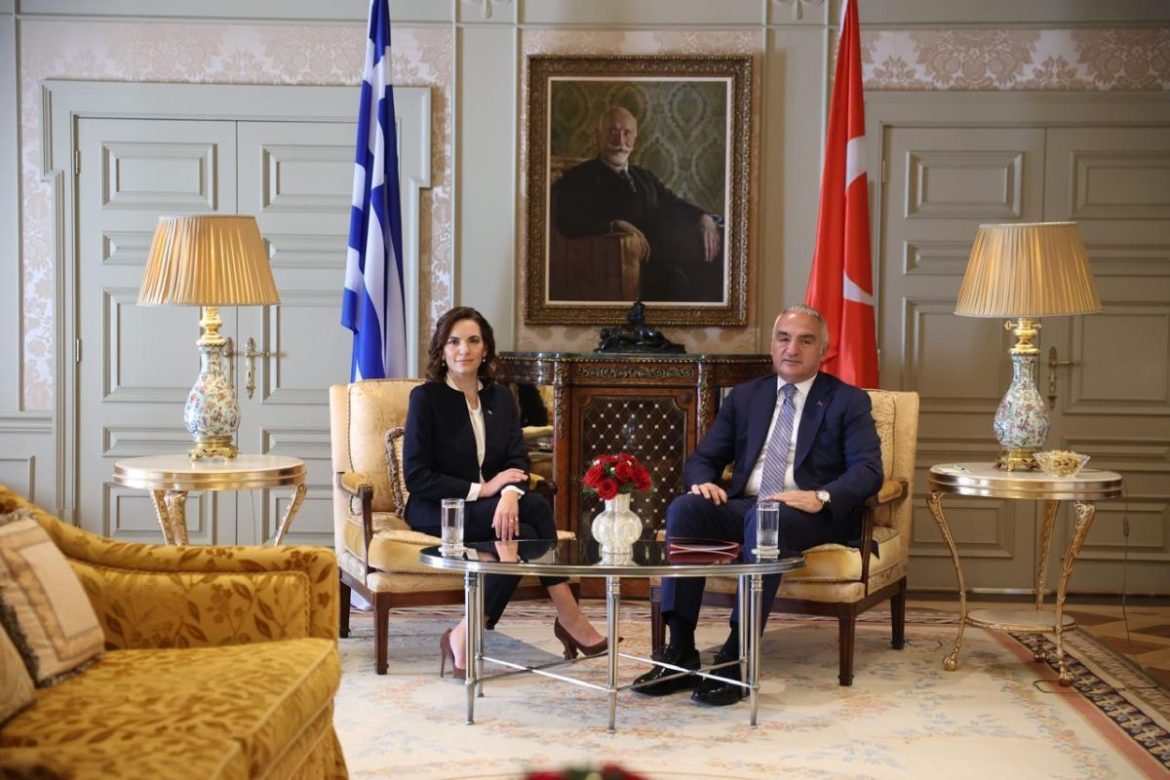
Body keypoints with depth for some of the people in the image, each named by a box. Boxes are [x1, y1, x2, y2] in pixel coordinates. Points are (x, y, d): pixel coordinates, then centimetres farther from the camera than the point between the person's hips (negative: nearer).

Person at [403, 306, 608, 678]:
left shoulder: (501, 397, 10)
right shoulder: (426, 397, -6)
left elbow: (517, 461, -1)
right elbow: (416, 477, -12)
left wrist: (510, 494, -24)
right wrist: (480, 490, -16)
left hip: (493, 508, 5)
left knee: (523, 533, -30)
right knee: (536, 508, -28)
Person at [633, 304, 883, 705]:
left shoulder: (849, 401, 8)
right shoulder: (744, 397, 20)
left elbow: (868, 470, -6)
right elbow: (702, 459, 18)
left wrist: (822, 497, -26)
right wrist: (703, 481, -8)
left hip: (809, 514, -4)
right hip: (742, 505, 4)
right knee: (684, 508, -27)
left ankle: (736, 659, -37)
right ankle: (680, 653, -29)